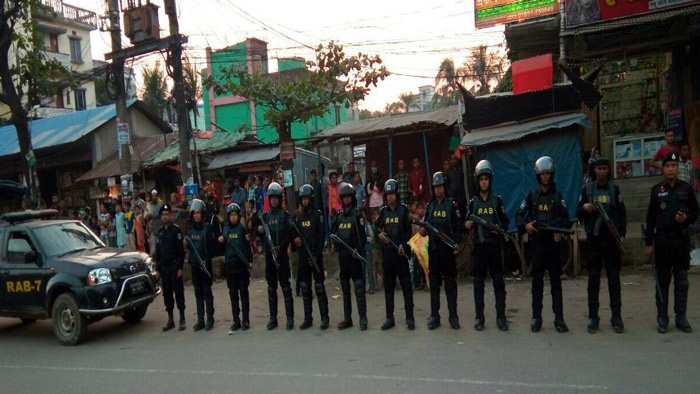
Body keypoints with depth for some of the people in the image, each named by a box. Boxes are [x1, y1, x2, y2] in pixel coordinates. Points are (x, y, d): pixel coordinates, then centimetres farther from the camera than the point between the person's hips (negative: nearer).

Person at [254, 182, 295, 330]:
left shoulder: (285, 215, -2)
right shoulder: (265, 216, 10)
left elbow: (290, 234, -10)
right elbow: (261, 235, 15)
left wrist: (281, 246, -22)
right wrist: (259, 230, -7)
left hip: (282, 255, -4)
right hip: (268, 255, 4)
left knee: (285, 286, -2)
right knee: (271, 287, 9)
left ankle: (290, 318, 3)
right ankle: (273, 317, 17)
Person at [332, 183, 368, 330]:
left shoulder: (357, 215, -4)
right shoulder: (339, 216, 13)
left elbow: (363, 235, -9)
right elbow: (333, 232, 21)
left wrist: (358, 249, -21)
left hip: (355, 256, -6)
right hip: (342, 256, 6)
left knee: (359, 288, -7)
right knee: (345, 289, 11)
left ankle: (363, 318, -2)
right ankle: (347, 318, 19)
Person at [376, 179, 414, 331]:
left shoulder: (403, 209, 0)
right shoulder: (383, 211, 11)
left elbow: (408, 230, -3)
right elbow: (377, 228, 16)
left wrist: (403, 244, -16)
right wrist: (379, 234, -6)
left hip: (401, 252, -4)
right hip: (387, 251, 4)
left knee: (406, 285, -1)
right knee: (388, 285, 8)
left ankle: (410, 318, 5)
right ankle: (389, 318, 15)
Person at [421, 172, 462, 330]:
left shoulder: (452, 204, -2)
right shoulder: (430, 205, 11)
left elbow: (458, 227, -5)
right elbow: (425, 224, 16)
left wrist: (456, 245, -14)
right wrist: (423, 230, -7)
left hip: (447, 248, -4)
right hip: (433, 248, 4)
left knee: (450, 283, 1)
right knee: (433, 282, 7)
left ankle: (453, 316, 6)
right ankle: (434, 316, 13)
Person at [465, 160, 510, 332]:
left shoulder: (497, 200, 4)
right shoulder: (473, 202, 9)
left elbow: (505, 221, 5)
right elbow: (468, 225, 14)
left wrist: (500, 228, -14)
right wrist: (467, 225, -8)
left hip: (495, 245, -1)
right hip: (479, 246, 1)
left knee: (499, 281, 1)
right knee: (478, 282, 4)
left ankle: (501, 316, 7)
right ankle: (479, 317, 11)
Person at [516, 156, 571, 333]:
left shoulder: (558, 196, 6)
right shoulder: (531, 196, 6)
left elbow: (566, 219, 1)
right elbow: (519, 216, 5)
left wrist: (561, 232, -17)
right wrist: (525, 225, -16)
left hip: (553, 243, 0)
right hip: (537, 243, 0)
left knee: (556, 281, 3)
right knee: (537, 281, 4)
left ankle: (559, 318, 7)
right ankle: (536, 317, 10)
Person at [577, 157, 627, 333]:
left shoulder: (614, 189, 7)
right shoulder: (587, 189, 6)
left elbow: (622, 214, 6)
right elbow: (579, 215, 8)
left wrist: (622, 234, -6)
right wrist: (584, 208, -14)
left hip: (612, 239, 0)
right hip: (593, 239, 0)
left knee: (614, 279, 4)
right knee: (593, 279, 3)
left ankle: (616, 317, 10)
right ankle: (593, 317, 8)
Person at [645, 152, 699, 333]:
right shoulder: (657, 190, 2)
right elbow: (650, 218, 3)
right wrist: (649, 243, 0)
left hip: (682, 240, 1)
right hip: (662, 241, -1)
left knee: (682, 281, 6)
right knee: (662, 281, 4)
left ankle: (681, 318, 16)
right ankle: (662, 319, 11)